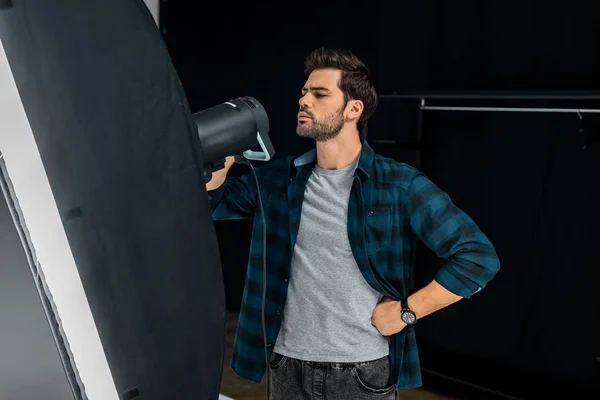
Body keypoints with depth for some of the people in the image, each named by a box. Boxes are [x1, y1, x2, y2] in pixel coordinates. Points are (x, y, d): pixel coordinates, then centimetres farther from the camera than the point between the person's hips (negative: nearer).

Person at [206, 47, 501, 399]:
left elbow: (479, 258, -12)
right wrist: (228, 151, -7)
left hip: (365, 370, -3)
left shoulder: (400, 185, -11)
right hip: (288, 365, 4)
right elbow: (209, 201, 9)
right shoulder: (280, 178, 2)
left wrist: (406, 311, -13)